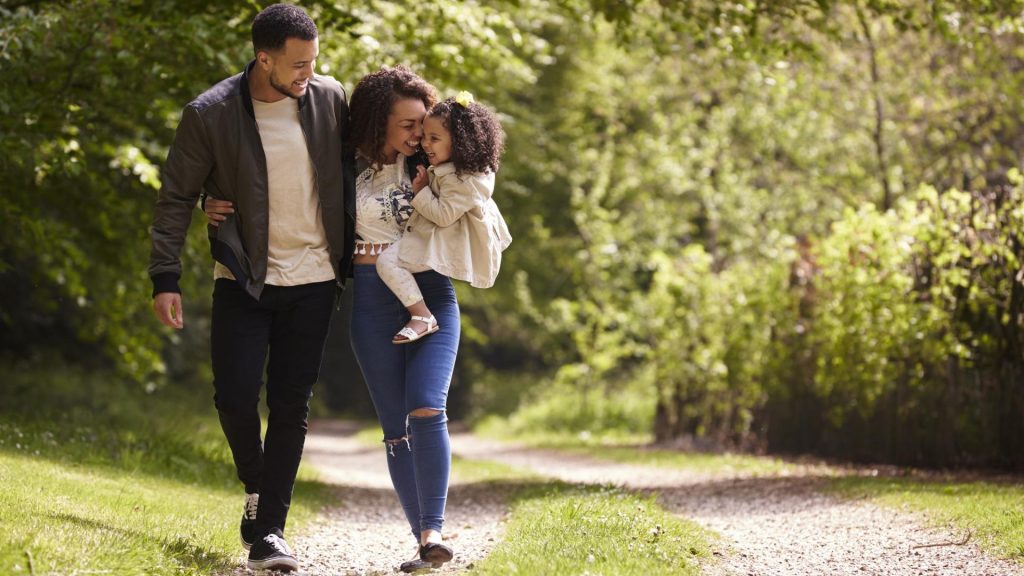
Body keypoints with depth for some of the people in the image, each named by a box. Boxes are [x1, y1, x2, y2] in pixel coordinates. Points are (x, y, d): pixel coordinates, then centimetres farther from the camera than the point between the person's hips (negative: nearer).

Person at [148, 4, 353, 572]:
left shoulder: (329, 99, -2)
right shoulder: (211, 115, -10)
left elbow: (351, 173, 12)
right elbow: (176, 198, -3)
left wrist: (357, 250, 7)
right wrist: (165, 278, -7)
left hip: (313, 278, 2)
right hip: (244, 279, -2)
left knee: (291, 405, 1)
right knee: (235, 396, -9)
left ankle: (269, 530, 7)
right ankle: (257, 490, 20)